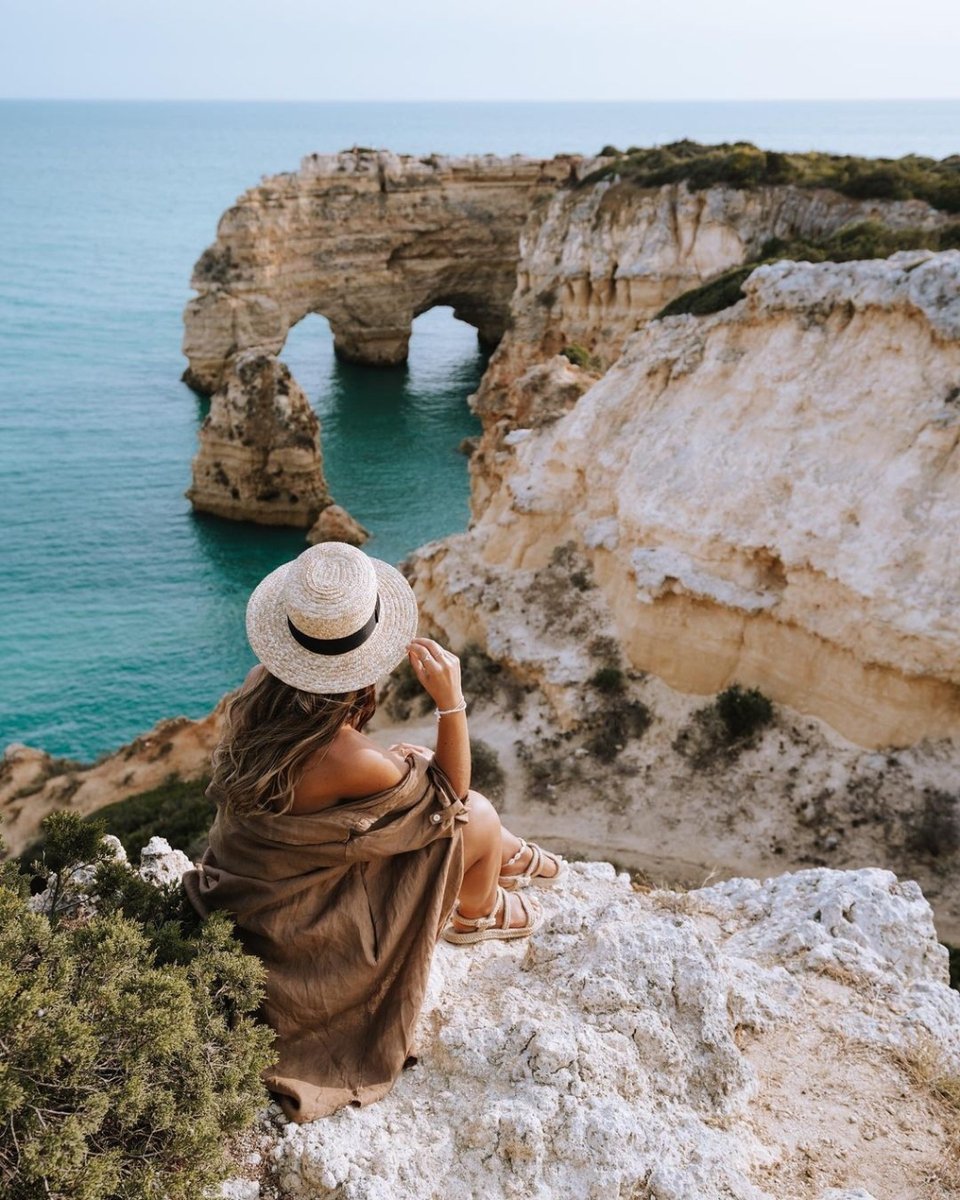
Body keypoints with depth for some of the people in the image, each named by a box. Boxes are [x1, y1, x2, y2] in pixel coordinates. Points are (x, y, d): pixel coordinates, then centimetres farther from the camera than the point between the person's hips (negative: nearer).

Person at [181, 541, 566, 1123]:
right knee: (478, 814, -2)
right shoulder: (351, 760, -37)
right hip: (298, 931, -7)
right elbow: (449, 797, -17)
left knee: (414, 766, 17)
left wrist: (390, 763, 5)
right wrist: (451, 702, -28)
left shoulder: (261, 691, -16)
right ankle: (478, 913, 31)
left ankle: (511, 857, 41)